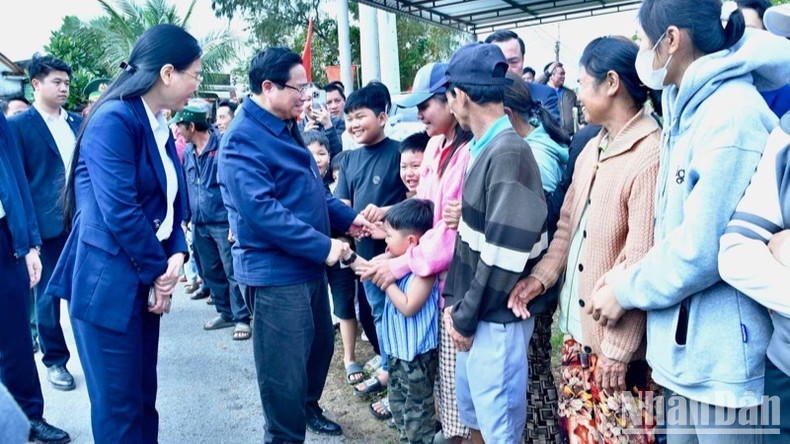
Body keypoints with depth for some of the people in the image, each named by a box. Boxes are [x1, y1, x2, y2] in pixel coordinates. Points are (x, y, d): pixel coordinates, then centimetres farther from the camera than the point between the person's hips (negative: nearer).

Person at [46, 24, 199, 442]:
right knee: (119, 407, 4)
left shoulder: (158, 126, 11)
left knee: (143, 398, 17)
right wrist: (158, 271, -10)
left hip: (142, 281, 8)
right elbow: (119, 211, -21)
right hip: (108, 283, -8)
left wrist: (176, 254, -5)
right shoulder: (114, 119, -17)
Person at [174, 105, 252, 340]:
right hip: (200, 224, 7)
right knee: (210, 272, 14)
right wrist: (184, 218, 13)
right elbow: (185, 187, 18)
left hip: (223, 222, -7)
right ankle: (225, 313, 28)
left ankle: (241, 318, 8)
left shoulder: (222, 146, -9)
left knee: (232, 272, -2)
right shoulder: (188, 152, 11)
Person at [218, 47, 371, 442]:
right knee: (284, 369, 3)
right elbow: (261, 210, -27)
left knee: (321, 344, 24)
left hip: (309, 266, 10)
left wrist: (348, 217, 6)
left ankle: (309, 408, 47)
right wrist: (322, 246, -25)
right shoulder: (243, 140, -18)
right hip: (276, 272, -10)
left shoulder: (286, 128, 11)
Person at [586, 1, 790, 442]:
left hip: (720, 358, -8)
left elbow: (702, 249, -22)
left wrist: (626, 290, -9)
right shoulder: (690, 112, 11)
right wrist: (633, 276, 2)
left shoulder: (733, 116, -19)